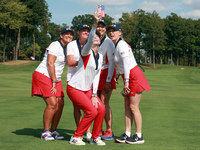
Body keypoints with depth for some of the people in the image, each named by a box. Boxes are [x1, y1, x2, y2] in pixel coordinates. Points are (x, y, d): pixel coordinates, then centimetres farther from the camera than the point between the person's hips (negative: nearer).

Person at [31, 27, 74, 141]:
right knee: (52, 104, -16)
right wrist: (54, 82, -17)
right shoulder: (55, 45, -11)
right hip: (43, 76, -8)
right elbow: (50, 63, -17)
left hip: (55, 79, 8)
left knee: (60, 104, -1)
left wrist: (56, 82, 7)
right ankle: (45, 132, -7)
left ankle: (53, 131, 9)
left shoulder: (67, 48, 15)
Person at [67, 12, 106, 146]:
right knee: (92, 111, -16)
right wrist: (95, 24, -51)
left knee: (101, 109, -10)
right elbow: (90, 40, -35)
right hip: (75, 88, -7)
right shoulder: (86, 52, -13)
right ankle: (76, 137, 0)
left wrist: (94, 95, 0)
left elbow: (97, 76, 7)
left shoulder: (100, 56, 8)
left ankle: (95, 137, 7)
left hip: (87, 89, 7)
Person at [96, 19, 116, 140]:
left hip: (106, 73, -5)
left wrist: (108, 80, -15)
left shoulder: (108, 42, -12)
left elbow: (112, 62, -12)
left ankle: (109, 131, -1)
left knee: (104, 103, -10)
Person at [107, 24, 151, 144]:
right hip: (128, 78, 10)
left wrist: (126, 82, -21)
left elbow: (127, 63, -20)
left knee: (133, 107, -6)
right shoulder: (116, 45, 14)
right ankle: (127, 134, 12)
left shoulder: (122, 45, -15)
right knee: (127, 106, 8)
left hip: (134, 76, -10)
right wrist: (118, 74, 11)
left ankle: (139, 136, 1)